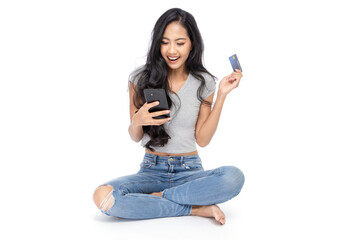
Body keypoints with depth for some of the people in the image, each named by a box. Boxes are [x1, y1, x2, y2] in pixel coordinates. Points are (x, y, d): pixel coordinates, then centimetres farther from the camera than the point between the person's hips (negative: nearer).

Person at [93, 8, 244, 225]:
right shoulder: (141, 78, -1)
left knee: (234, 177, -33)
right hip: (152, 170, 0)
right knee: (103, 196, -30)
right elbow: (135, 137, 3)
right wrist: (137, 121, -21)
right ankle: (196, 208, -21)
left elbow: (203, 140, -1)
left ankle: (157, 197, -16)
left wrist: (222, 96, -7)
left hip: (190, 170, 0)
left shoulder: (204, 82, 1)